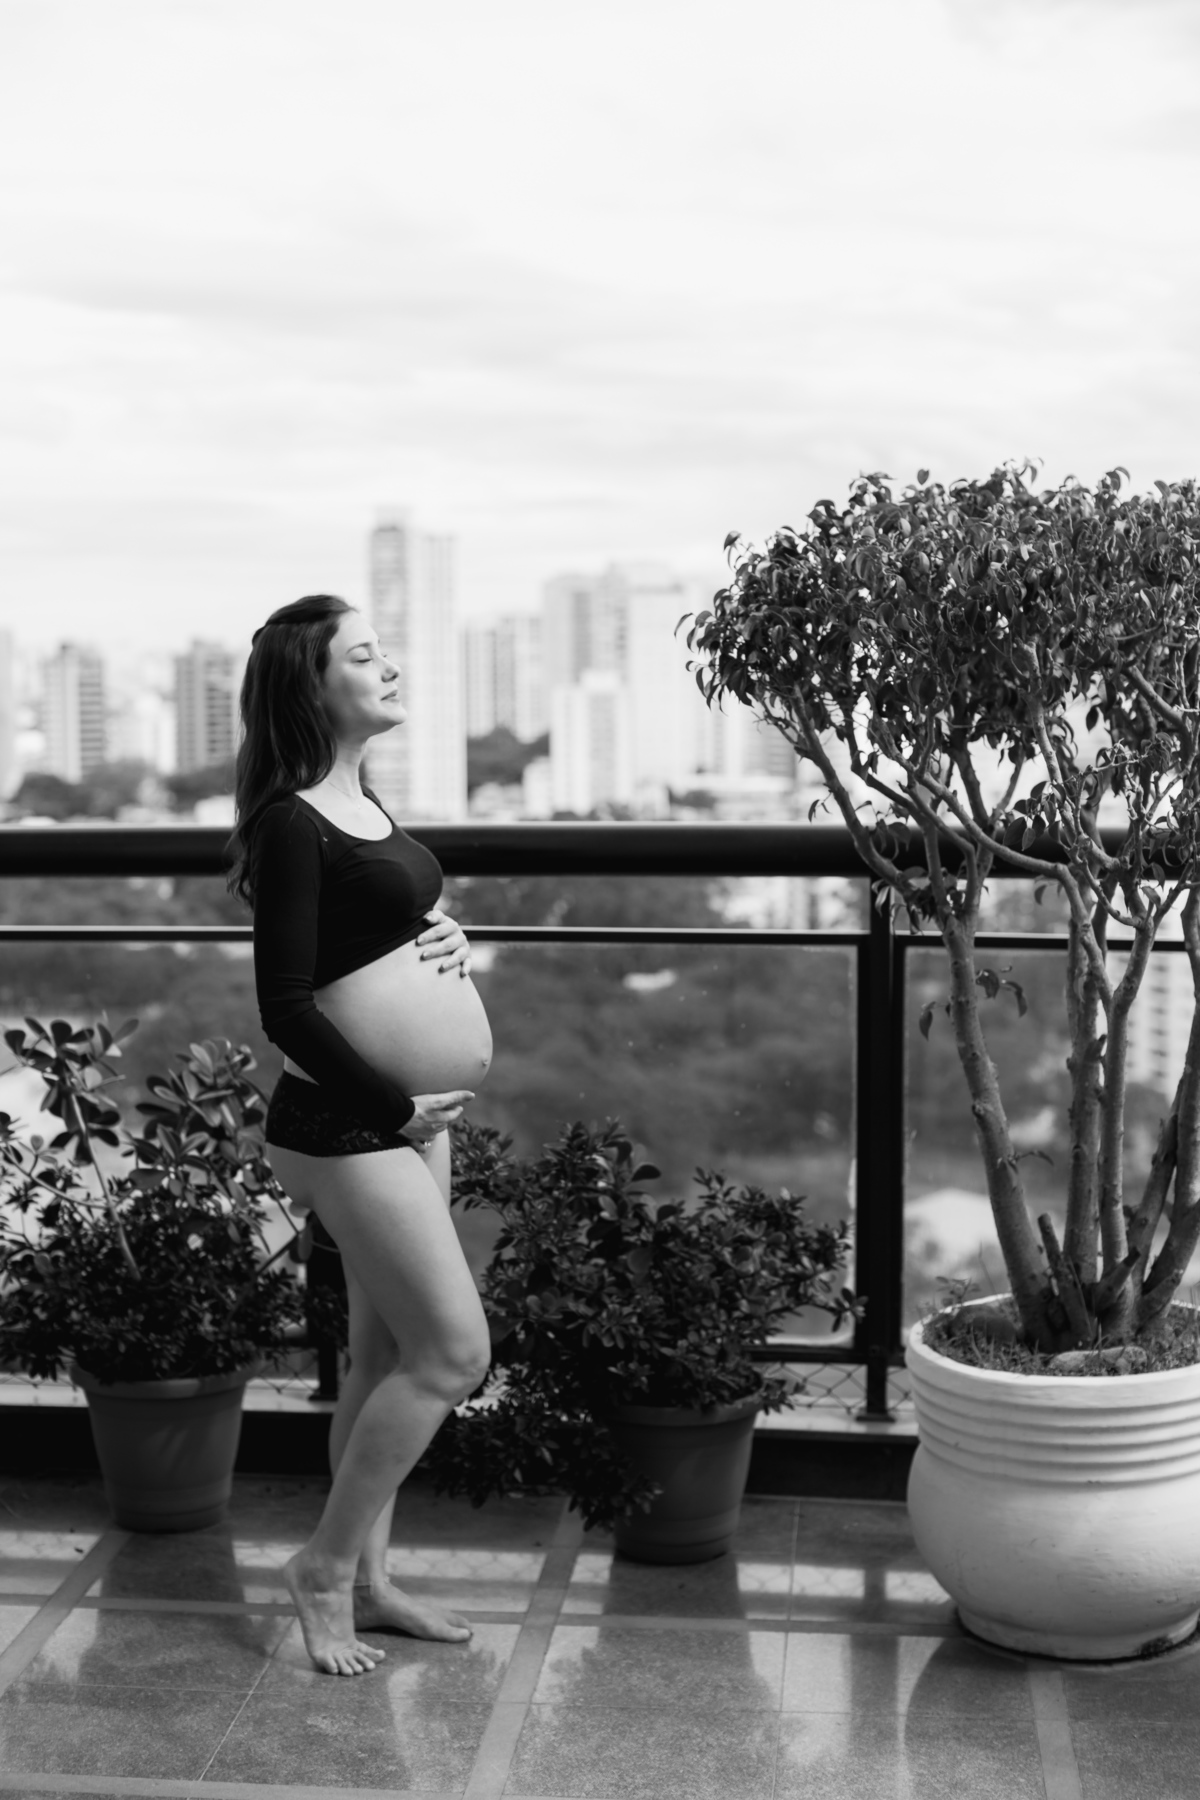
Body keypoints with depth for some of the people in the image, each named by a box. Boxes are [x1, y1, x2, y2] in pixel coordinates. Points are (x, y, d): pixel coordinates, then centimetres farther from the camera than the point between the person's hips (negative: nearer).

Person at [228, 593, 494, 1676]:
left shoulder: (359, 801, 11)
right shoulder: (293, 823, -16)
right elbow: (285, 1007, -20)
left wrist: (448, 940, 2)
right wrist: (395, 1110, -15)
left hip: (408, 1119, 9)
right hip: (347, 1124, -9)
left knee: (389, 1354, 14)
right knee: (455, 1352, -7)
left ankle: (366, 1579, 26)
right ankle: (326, 1566, 9)